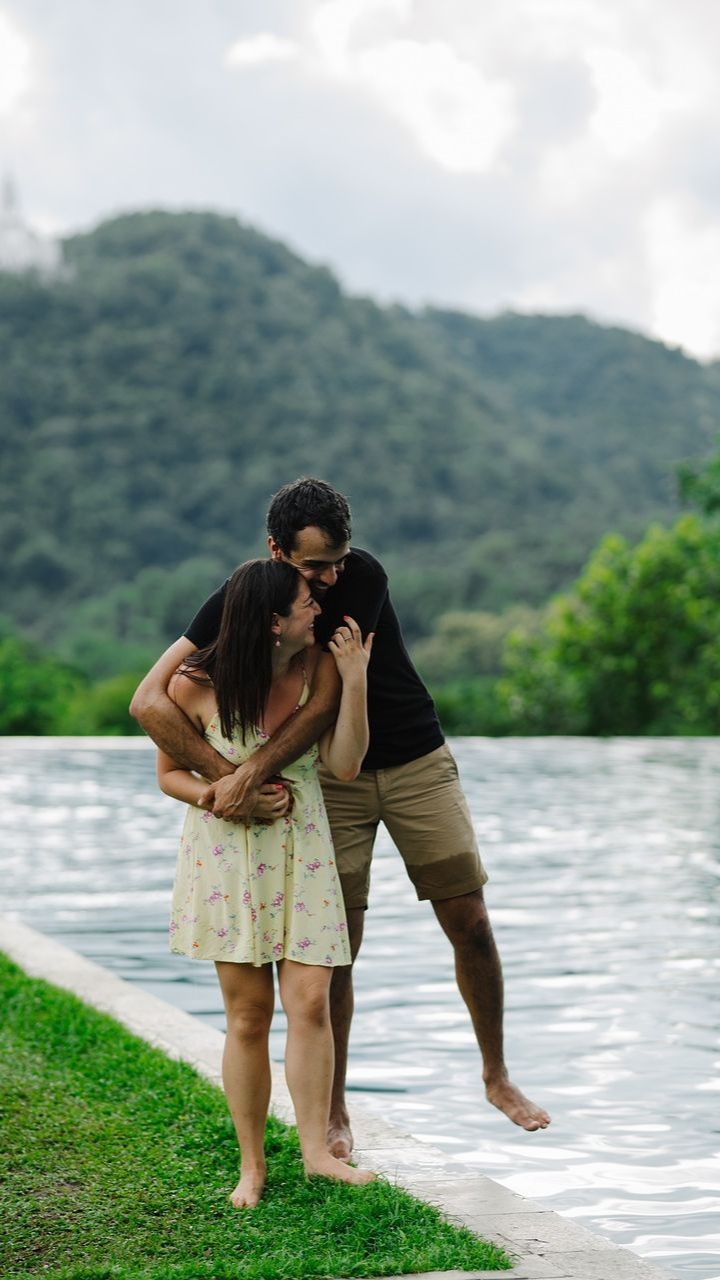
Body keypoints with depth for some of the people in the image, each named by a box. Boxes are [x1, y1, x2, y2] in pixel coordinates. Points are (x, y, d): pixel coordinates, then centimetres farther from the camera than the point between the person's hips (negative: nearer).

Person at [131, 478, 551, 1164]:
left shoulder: (363, 577, -20)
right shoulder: (238, 604, -15)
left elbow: (325, 703, -24)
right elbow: (149, 701, -23)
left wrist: (249, 774, -32)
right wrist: (228, 776, -30)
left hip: (416, 762, 0)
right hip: (330, 779, 0)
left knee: (471, 926, -1)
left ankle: (496, 1076, 18)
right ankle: (334, 1112, 13)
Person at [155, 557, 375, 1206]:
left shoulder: (317, 668, -5)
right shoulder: (197, 684, -13)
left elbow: (345, 764, -10)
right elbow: (169, 773, -1)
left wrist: (354, 681, -19)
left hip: (301, 851, 2)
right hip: (227, 855, -2)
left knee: (311, 1003, -8)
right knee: (248, 1015, 0)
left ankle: (317, 1149, 2)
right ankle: (251, 1164, 11)